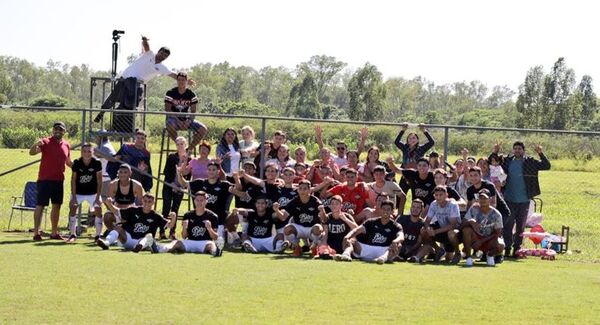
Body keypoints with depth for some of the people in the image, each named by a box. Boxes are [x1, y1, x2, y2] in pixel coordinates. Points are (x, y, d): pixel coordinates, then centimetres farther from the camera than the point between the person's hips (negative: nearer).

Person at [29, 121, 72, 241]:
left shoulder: (66, 145, 9)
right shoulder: (46, 142, -8)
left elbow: (68, 162, 22)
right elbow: (32, 152, -22)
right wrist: (36, 145, -43)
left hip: (59, 180, 6)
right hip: (45, 179, -6)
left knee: (57, 206, 12)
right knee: (40, 205, -6)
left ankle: (54, 233, 21)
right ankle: (36, 232, -8)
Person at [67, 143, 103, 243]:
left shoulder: (97, 163, -16)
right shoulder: (77, 163, -15)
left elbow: (99, 181, -11)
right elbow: (73, 180, -10)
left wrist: (98, 197, -15)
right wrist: (73, 197, -15)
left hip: (93, 192, 0)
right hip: (78, 192, 0)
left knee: (98, 210, -14)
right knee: (72, 208, -14)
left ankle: (98, 235, -3)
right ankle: (73, 234, -4)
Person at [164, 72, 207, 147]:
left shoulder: (191, 94, 2)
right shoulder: (170, 93, -5)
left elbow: (193, 111, 0)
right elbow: (167, 110, -10)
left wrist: (189, 121, -20)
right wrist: (178, 121, -22)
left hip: (186, 119, 3)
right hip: (174, 119, -3)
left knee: (203, 129, -19)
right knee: (170, 125, -41)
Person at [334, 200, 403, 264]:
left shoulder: (396, 226, 7)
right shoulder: (372, 222, 15)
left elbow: (401, 237, -15)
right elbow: (357, 230, 1)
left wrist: (396, 241, -42)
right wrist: (347, 237, -22)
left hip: (384, 251, -3)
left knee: (398, 245, -32)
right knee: (350, 240, -15)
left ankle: (384, 258, -63)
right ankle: (346, 255, -49)